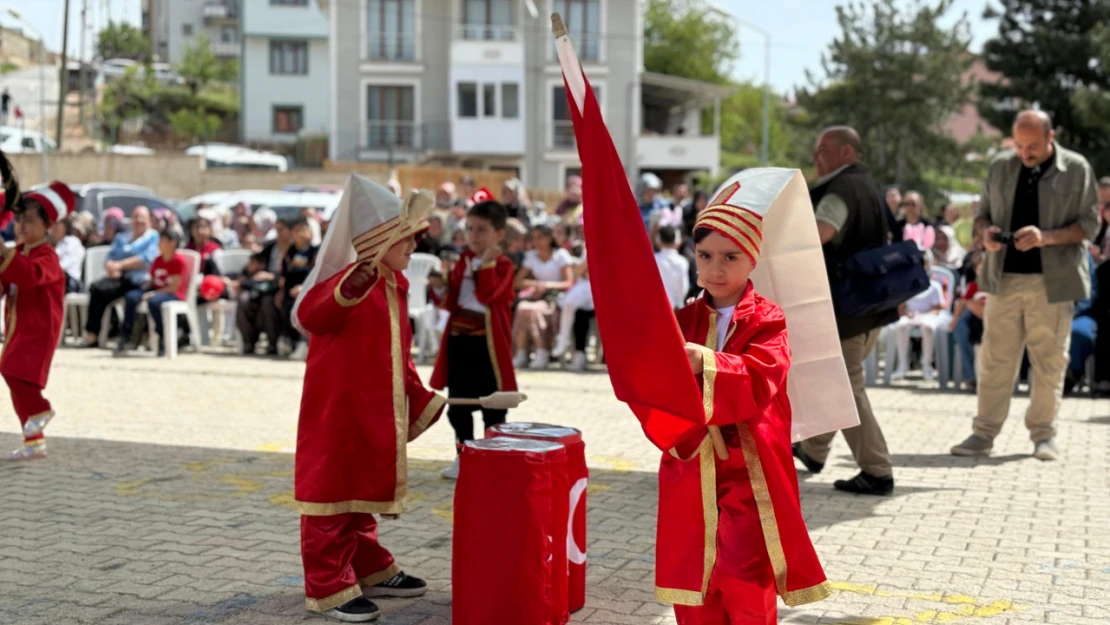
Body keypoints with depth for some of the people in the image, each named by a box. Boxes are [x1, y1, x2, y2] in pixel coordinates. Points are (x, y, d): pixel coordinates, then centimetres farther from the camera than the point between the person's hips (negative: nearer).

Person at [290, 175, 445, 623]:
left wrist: (420, 397, 20)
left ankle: (370, 570, 33)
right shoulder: (348, 282, -18)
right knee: (333, 491, 0)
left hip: (376, 416, 9)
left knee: (366, 490, 20)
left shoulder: (394, 286, 10)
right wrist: (349, 289, -56)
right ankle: (328, 587, 7)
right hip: (338, 414, -9)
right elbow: (313, 316, -39)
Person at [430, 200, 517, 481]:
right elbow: (452, 301, 16)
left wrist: (486, 262, -23)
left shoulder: (502, 265, -5)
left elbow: (487, 294, -22)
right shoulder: (463, 261, 11)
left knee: (492, 405, 3)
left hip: (488, 342, -6)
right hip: (459, 339, 6)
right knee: (458, 403, 11)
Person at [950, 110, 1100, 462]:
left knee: (1049, 360, 3)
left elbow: (1089, 223, -2)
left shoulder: (1076, 169, 0)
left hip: (1052, 280, -2)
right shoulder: (1001, 167, 9)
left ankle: (1043, 433, 15)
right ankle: (984, 432, 9)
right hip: (1004, 276, 2)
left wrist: (1047, 237, -18)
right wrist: (986, 230, -7)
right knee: (995, 358, 3)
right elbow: (982, 212, 17)